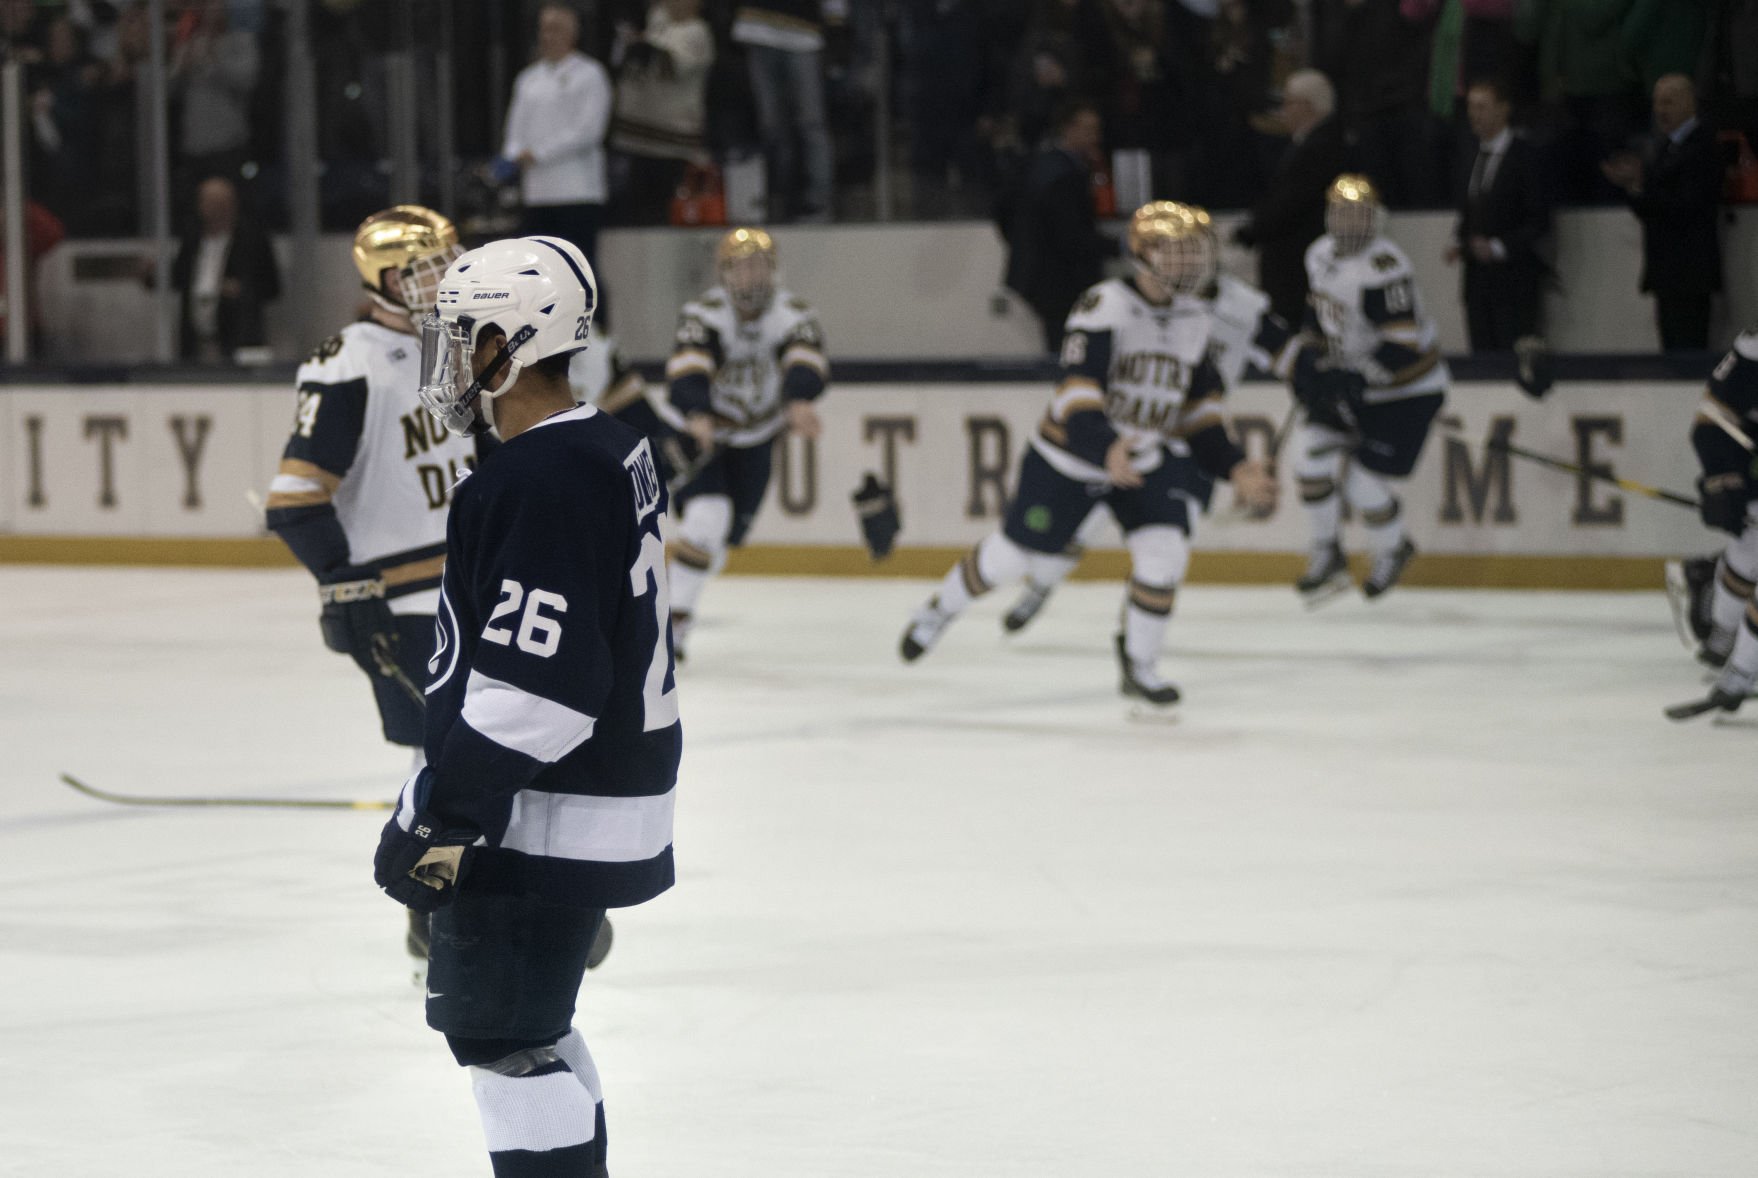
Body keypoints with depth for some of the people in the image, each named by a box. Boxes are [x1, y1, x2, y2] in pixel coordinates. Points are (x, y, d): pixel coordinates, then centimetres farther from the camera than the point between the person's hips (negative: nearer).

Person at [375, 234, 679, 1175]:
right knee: (526, 1023, 22)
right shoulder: (610, 449, 10)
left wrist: (434, 817, -22)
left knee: (498, 1033, -6)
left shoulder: (537, 485, -23)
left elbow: (533, 689, -28)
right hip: (617, 780, 11)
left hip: (547, 813, -11)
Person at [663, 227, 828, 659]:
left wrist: (799, 401, -60)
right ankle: (673, 620, -15)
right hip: (699, 429, -4)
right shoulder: (703, 315, -23)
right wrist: (698, 417, -60)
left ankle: (678, 603, 33)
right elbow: (687, 372, -38)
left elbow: (805, 364, -36)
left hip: (755, 439, 4)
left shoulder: (795, 314, -17)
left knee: (726, 537, 8)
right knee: (708, 515, -24)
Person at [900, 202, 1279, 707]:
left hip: (1145, 460, 5)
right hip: (1071, 457, -5)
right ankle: (940, 609, 35)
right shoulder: (1105, 306, -23)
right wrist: (1107, 450, -47)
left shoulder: (1193, 321, 0)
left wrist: (1234, 470, -3)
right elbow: (1078, 396, -30)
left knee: (1164, 552, -15)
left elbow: (1199, 411, 8)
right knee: (1013, 554, 6)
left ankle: (1139, 666, 5)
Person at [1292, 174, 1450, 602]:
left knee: (1364, 482, -6)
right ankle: (1327, 555, 12)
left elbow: (1404, 344, -32)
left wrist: (1354, 379, -37)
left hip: (1408, 391, -8)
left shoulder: (1384, 270, -28)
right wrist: (1307, 359, 11)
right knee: (1312, 449, -4)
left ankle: (1392, 552, 26)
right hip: (1356, 382, 8)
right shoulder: (1321, 255, 1)